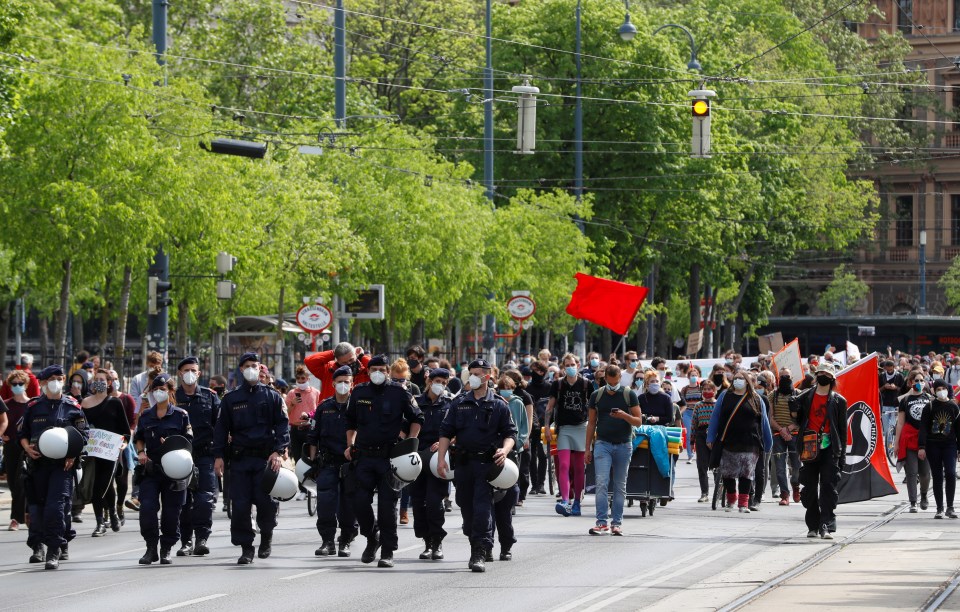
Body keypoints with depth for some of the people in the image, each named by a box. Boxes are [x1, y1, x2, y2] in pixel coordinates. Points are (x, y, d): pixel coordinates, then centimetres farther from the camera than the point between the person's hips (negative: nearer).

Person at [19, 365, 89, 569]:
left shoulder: (73, 407, 4)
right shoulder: (33, 406, 8)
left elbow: (83, 436, 5)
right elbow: (22, 433, 13)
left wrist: (73, 456, -10)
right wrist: (27, 448, -7)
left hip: (63, 464, -3)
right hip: (37, 462, 3)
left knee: (56, 506, -13)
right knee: (36, 506, 9)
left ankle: (54, 552, -11)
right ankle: (38, 546, 27)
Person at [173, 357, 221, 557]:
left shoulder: (210, 396, 9)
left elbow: (219, 424, 8)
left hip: (205, 455, -1)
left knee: (205, 499, -11)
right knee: (183, 501, 4)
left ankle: (201, 538, -8)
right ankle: (186, 541, 11)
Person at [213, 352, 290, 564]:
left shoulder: (272, 396, 9)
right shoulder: (231, 399, 12)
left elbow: (283, 425, 5)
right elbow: (221, 428, 12)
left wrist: (278, 451, -9)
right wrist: (218, 455, 3)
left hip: (266, 458, -1)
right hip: (239, 459, 1)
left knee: (265, 501, -7)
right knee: (240, 505, -5)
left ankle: (266, 536, 21)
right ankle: (246, 548, 3)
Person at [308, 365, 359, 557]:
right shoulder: (324, 407, 9)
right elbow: (313, 437, 13)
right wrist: (313, 461, 7)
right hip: (327, 463, 1)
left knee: (348, 506, 2)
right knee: (325, 505, -8)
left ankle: (345, 542, 14)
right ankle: (327, 541, -3)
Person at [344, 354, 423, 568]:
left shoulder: (399, 392, 0)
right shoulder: (359, 392, 9)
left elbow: (417, 418, 9)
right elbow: (351, 421, 23)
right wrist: (350, 445, 14)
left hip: (389, 456, -3)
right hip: (364, 455, 3)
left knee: (387, 504, -3)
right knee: (360, 502, -3)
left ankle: (387, 552, 2)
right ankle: (372, 538, 22)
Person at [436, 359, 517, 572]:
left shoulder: (498, 405, 4)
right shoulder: (459, 403, 12)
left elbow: (510, 433, 5)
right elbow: (446, 432, 11)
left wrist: (505, 450, -16)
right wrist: (441, 457, 0)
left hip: (487, 463, -4)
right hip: (463, 463, 4)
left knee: (482, 508, -12)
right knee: (467, 509, 8)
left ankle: (479, 555, -14)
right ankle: (481, 546, 24)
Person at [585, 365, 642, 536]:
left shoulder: (629, 394, 2)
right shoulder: (596, 396, 6)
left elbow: (638, 421, 0)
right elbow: (591, 423, 11)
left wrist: (624, 415, -20)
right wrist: (588, 449, 8)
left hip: (624, 445, 0)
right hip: (603, 444, 0)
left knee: (620, 486, 5)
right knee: (601, 483, -11)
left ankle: (617, 522, 10)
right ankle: (601, 523, -12)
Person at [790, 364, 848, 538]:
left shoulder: (838, 401, 5)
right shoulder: (805, 397, 9)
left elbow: (842, 429, 5)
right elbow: (795, 416, 20)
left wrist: (842, 454, 1)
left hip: (829, 448, -2)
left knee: (828, 488, -10)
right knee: (809, 488, 5)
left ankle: (827, 526, -14)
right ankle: (813, 526, 14)